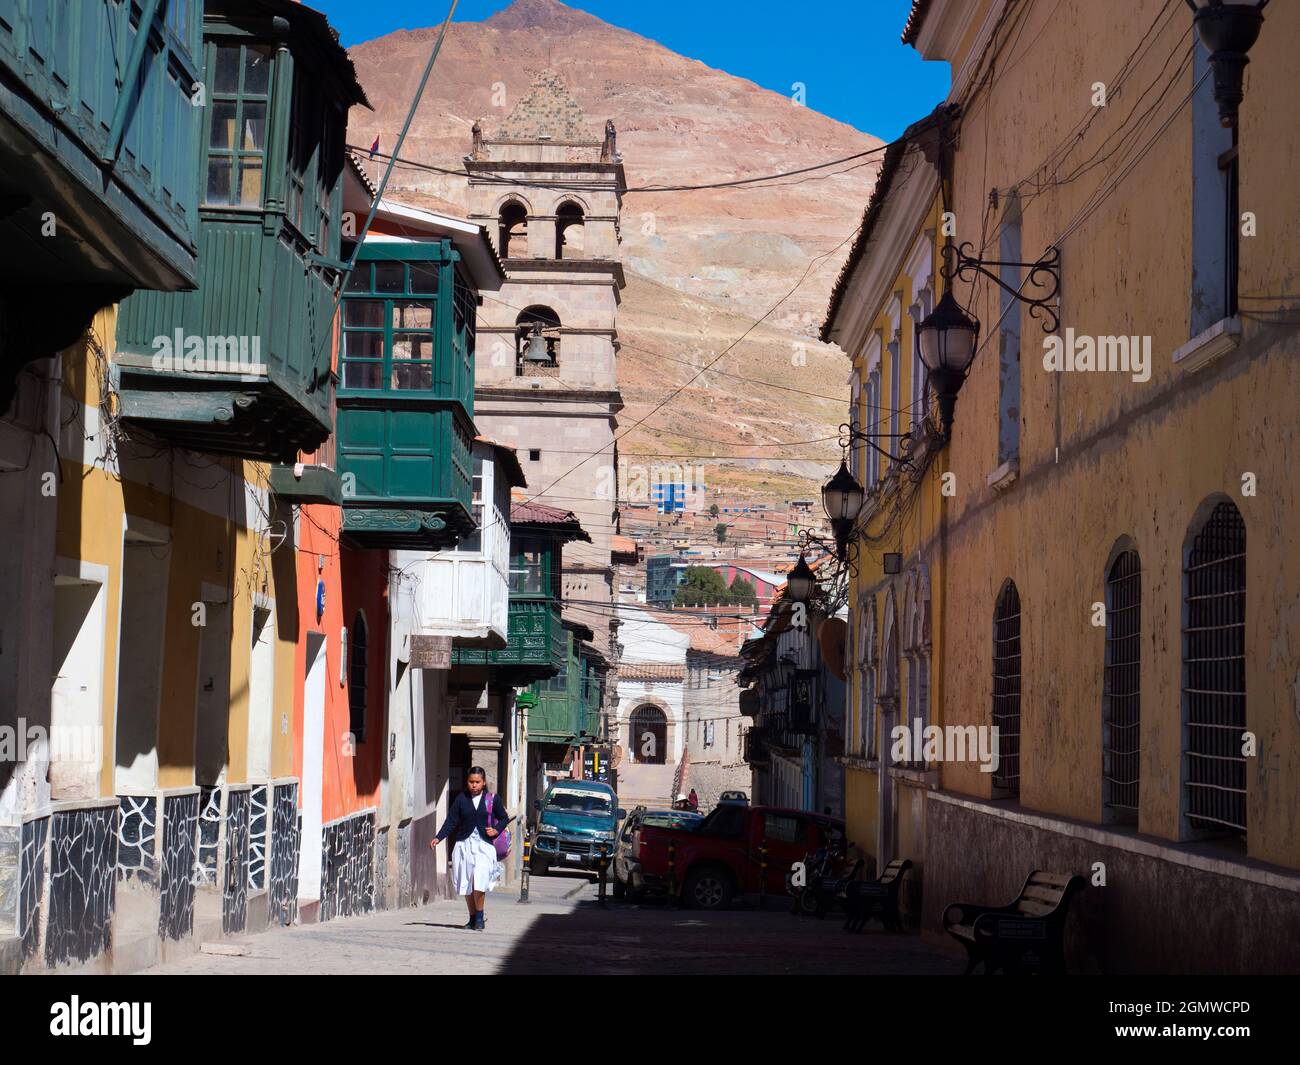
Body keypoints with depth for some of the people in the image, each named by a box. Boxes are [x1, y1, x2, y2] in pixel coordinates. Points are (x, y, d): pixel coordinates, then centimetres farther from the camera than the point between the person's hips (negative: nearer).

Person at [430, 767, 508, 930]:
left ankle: (479, 916, 0)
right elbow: (451, 821, 3)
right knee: (467, 885, 6)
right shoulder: (461, 799, 5)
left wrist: (496, 830, -3)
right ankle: (473, 918, 19)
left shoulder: (492, 799, 4)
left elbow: (504, 818, 16)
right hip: (464, 845, 2)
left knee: (479, 882, -17)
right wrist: (438, 838, -9)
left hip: (484, 845, -2)